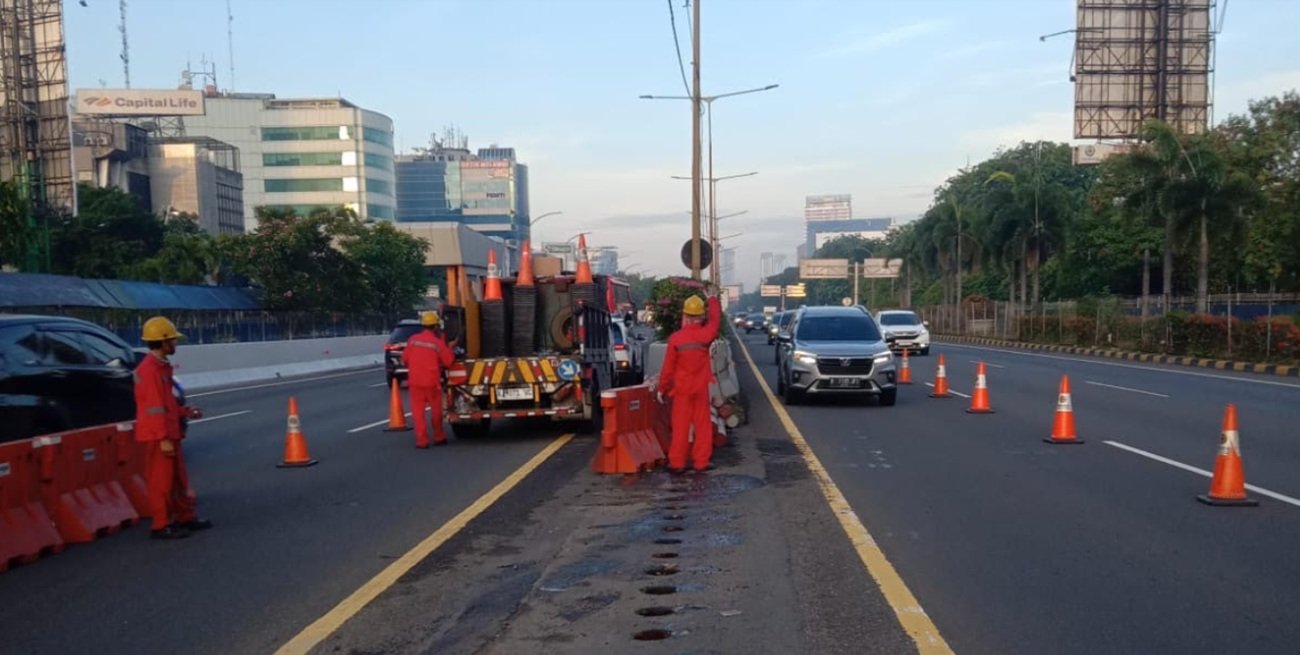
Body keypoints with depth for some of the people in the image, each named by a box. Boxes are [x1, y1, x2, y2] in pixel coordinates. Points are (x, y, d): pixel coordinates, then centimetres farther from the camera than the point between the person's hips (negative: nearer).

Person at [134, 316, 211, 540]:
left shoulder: (162, 367, 15)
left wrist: (186, 412, 14)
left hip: (169, 433, 10)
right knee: (161, 480, -2)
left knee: (179, 478, 17)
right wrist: (164, 438, -23)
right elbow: (155, 408, -21)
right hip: (159, 437, -10)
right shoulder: (150, 369, -17)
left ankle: (186, 517, 27)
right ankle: (161, 526, 5)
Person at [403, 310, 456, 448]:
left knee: (418, 411, 5)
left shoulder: (413, 339, -1)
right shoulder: (438, 342, -8)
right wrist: (449, 349, 12)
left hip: (415, 381, 1)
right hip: (432, 381, -1)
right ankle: (439, 437, 25)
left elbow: (405, 358, 8)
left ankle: (422, 440, 0)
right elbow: (448, 361, -2)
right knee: (436, 410, 15)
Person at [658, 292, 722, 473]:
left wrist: (662, 388, 5)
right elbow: (715, 319, 12)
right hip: (701, 388, 1)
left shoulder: (675, 338, -13)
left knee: (680, 426, 4)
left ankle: (677, 462, 6)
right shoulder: (705, 334, -10)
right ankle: (701, 461, 11)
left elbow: (668, 367, -7)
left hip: (682, 388, -1)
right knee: (703, 425, 9)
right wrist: (713, 299, 30)